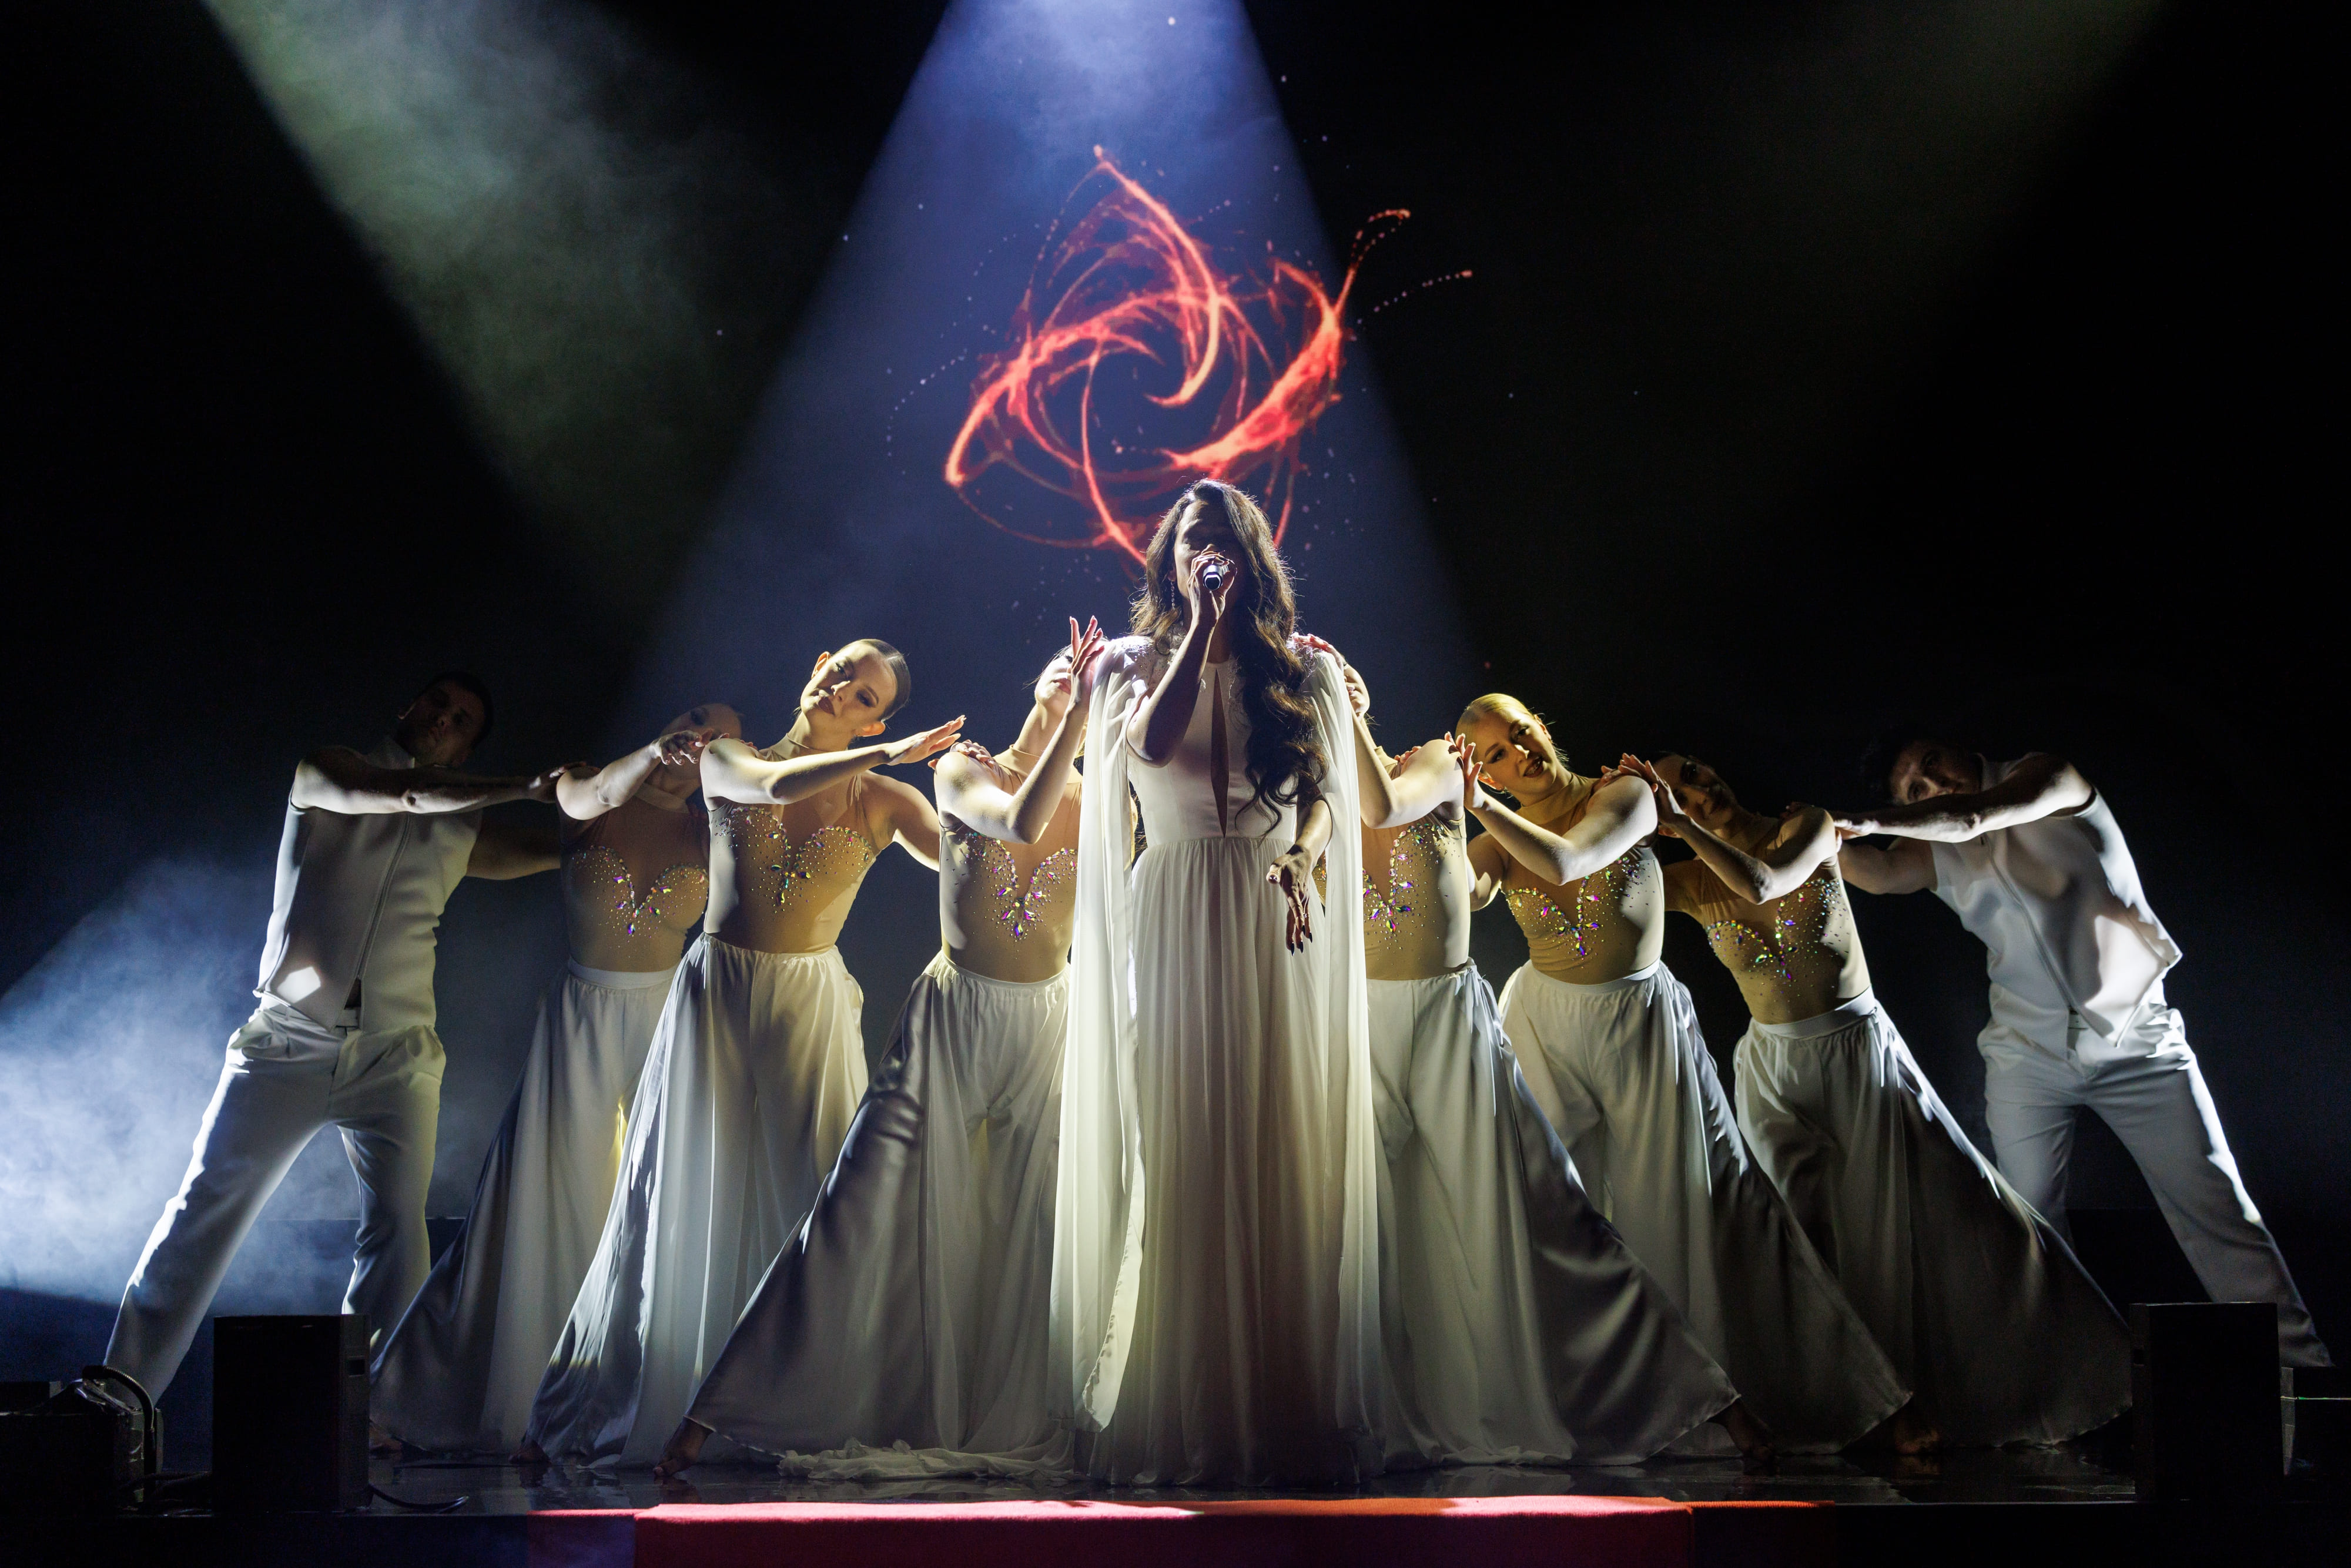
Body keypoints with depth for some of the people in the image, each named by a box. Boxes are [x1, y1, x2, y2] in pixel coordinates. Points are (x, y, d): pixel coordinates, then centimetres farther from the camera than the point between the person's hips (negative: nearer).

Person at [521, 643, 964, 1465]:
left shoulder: (878, 802, 4)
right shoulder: (726, 760, 5)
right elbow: (773, 786, -19)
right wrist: (887, 755, -20)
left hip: (812, 1009, 0)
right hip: (716, 1001, 0)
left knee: (802, 1203, -4)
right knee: (686, 1204, 2)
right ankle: (628, 1409, 11)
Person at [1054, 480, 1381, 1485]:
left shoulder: (1302, 672, 14)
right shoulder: (1138, 662, 11)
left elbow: (1328, 792, 7)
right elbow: (1152, 743, -9)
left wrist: (1299, 858, -13)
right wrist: (1202, 628, -6)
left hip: (1277, 925, 1)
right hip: (1173, 921, -1)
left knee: (1284, 1163, -3)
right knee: (1181, 1164, -6)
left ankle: (1290, 1417, -1)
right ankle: (1180, 1421, -4)